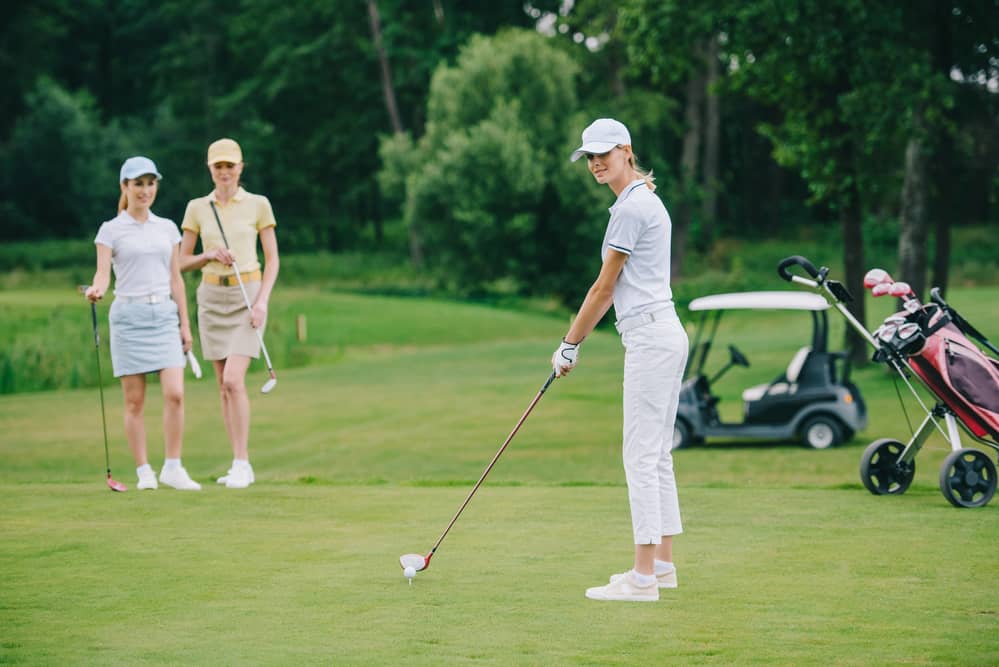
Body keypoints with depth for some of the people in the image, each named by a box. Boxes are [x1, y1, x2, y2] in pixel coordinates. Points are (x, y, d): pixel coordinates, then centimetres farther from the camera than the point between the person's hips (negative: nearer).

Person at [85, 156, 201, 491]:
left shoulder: (167, 228, 12)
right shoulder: (111, 230, 1)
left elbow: (176, 279, 14)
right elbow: (103, 273, -9)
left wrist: (185, 323, 10)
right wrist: (96, 290, -31)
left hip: (164, 315, 3)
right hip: (129, 315, -3)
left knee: (175, 394, -10)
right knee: (135, 401, -1)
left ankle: (173, 468, 0)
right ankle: (144, 472, 7)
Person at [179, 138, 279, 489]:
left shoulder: (258, 204, -1)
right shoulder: (197, 208, 6)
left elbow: (272, 258, 0)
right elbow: (182, 262, 9)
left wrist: (262, 301, -12)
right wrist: (210, 255, -11)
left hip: (247, 295, -4)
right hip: (211, 296, 4)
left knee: (233, 381, -16)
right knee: (224, 386, 5)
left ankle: (241, 463, -9)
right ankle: (241, 465, 11)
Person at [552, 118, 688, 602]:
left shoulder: (631, 208, -14)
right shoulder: (645, 201, 17)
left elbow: (604, 287, -11)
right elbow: (613, 288, 20)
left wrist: (569, 346, -3)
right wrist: (575, 339, 19)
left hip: (650, 339, -10)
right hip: (664, 334, 10)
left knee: (641, 456, -9)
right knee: (657, 454, 13)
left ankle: (643, 577, -8)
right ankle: (663, 565, 18)